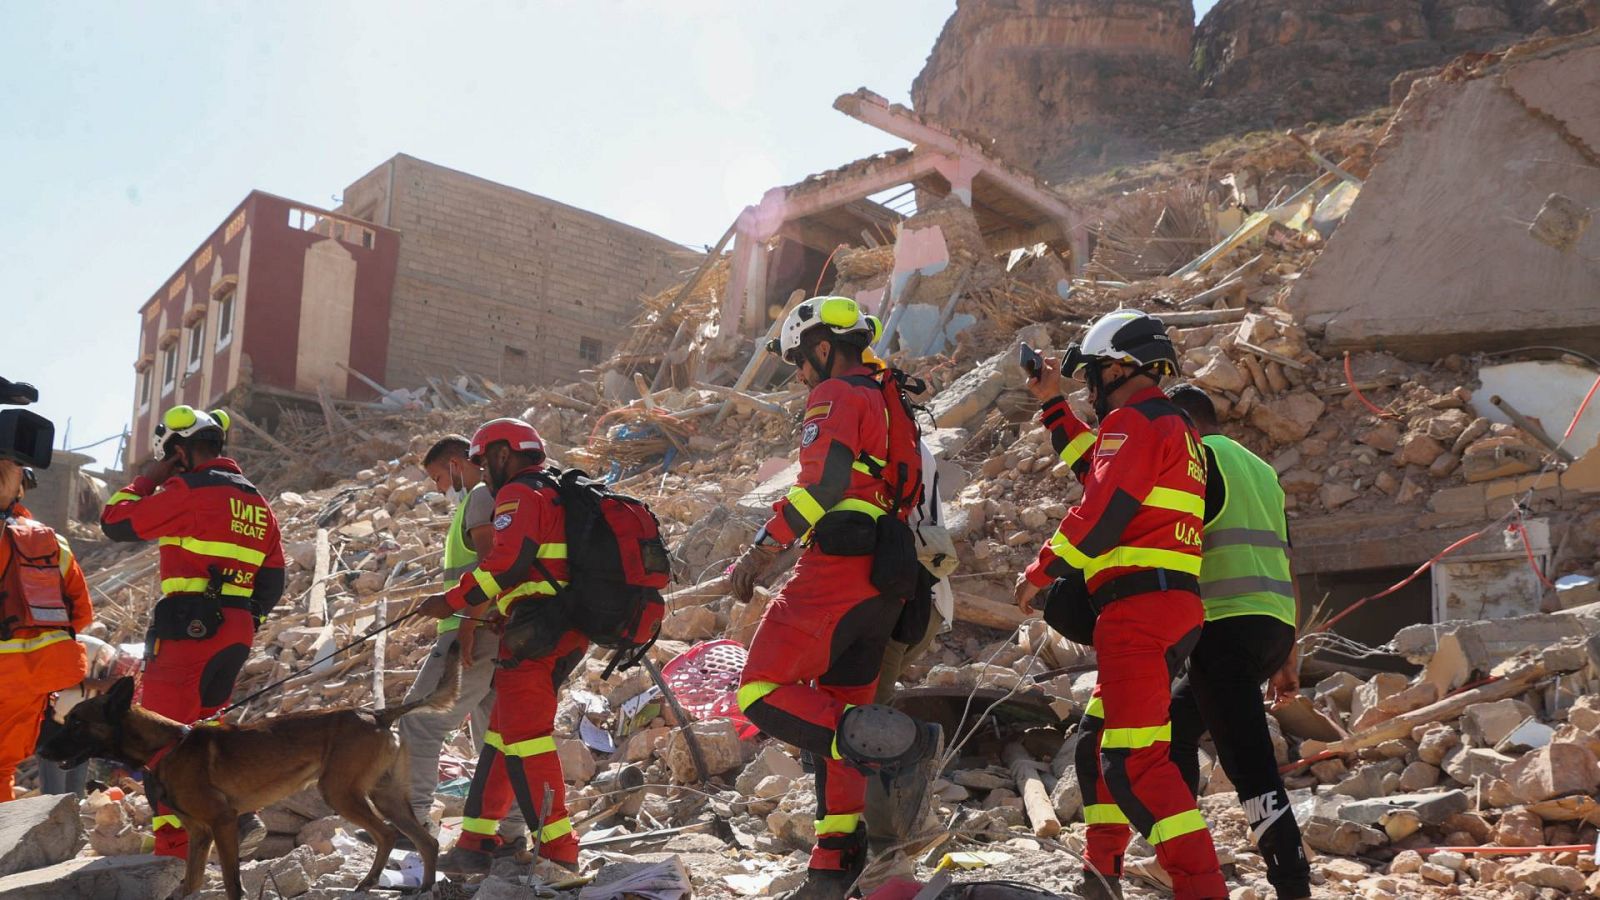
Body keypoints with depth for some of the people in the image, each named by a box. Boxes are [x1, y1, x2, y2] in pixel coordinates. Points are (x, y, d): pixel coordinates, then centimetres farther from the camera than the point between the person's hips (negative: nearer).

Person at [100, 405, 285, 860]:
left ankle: (173, 844, -2)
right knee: (202, 728, 20)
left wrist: (148, 478, 9)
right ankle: (240, 817, 11)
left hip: (188, 629, -8)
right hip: (236, 634, 8)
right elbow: (273, 580, 17)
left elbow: (115, 522, -3)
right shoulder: (257, 501, 17)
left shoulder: (189, 490, -8)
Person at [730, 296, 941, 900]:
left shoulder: (835, 396, -4)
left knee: (763, 692, -7)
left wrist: (763, 549, -22)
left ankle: (887, 741, -25)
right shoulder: (891, 406, 24)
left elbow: (823, 478, -20)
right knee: (837, 713, 12)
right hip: (886, 584, 9)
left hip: (837, 571, -9)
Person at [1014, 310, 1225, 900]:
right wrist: (1053, 405, 36)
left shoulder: (1133, 420, -8)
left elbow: (1101, 510, -16)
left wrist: (1041, 572, -6)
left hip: (1139, 603, -11)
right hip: (1175, 604, 11)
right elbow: (1099, 470, 34)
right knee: (1100, 740, 20)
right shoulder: (1173, 424, 23)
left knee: (1135, 759, -14)